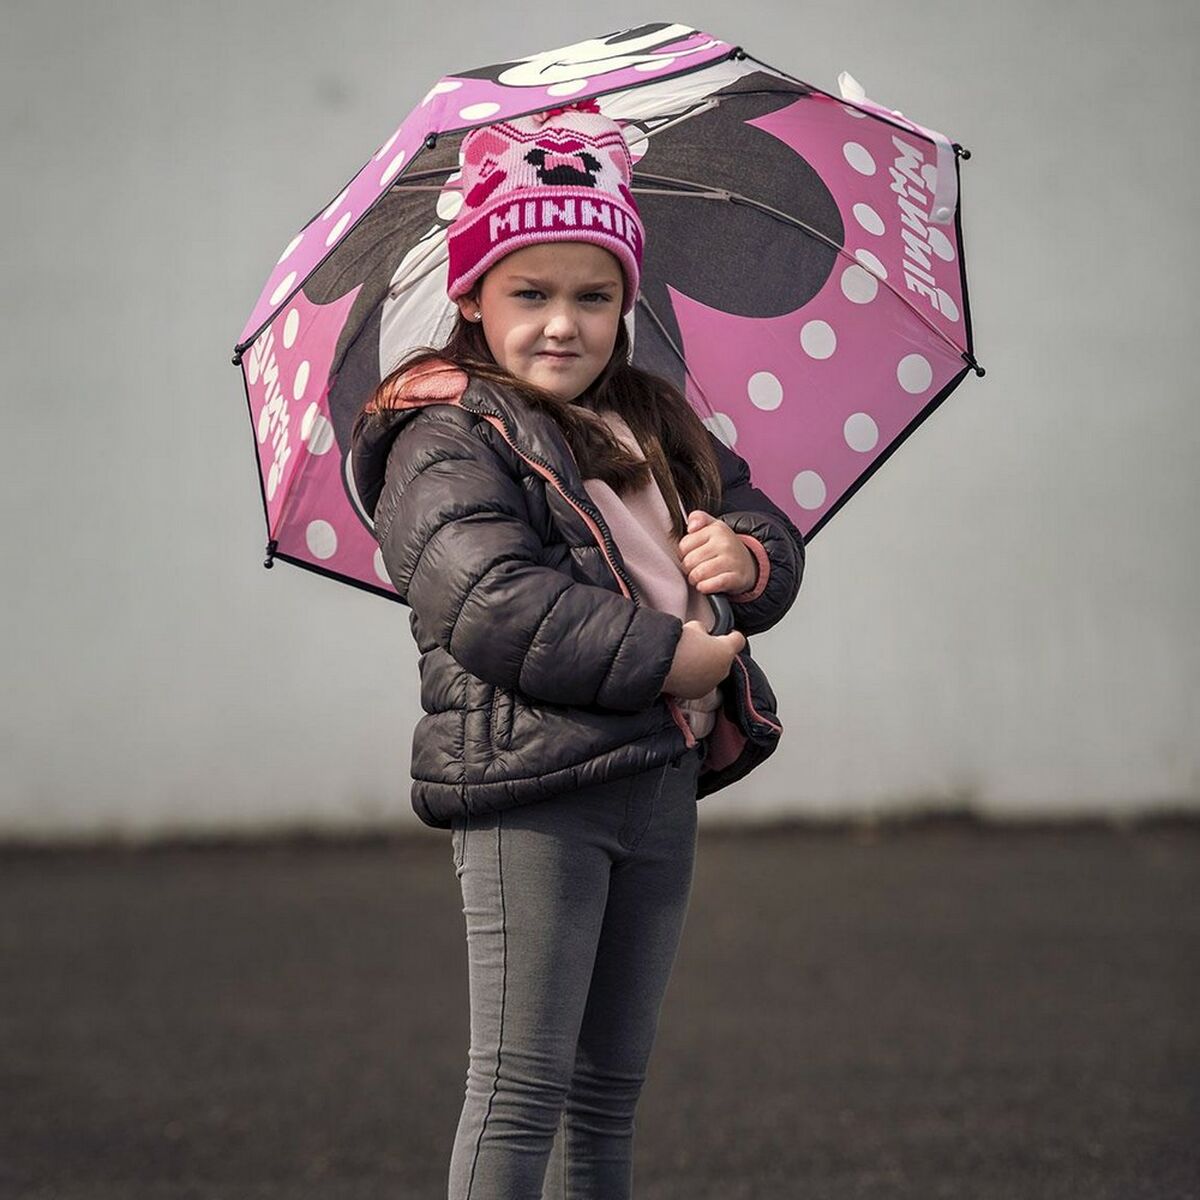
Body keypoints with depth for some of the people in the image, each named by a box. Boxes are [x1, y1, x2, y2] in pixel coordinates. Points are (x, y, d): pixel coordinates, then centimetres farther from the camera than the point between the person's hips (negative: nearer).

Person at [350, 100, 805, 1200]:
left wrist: (748, 554, -7)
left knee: (611, 1088, 14)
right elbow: (495, 603, -19)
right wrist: (674, 657, -18)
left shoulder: (657, 426, 18)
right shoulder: (448, 442, -7)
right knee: (523, 1084, -9)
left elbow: (766, 522, 19)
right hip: (529, 795, -8)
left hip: (661, 780, 8)